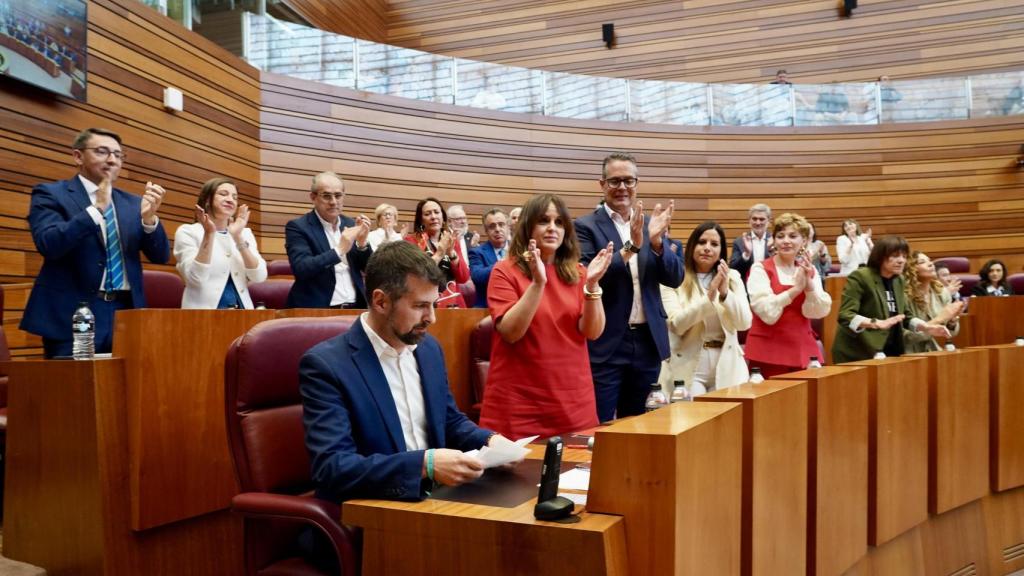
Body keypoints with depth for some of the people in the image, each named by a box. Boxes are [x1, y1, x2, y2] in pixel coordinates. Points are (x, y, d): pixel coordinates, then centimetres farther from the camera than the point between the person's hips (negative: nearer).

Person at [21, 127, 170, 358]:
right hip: (73, 315, -4)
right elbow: (48, 244, -14)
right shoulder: (50, 193, 3)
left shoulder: (132, 203, 14)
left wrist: (149, 218, -11)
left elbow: (160, 256, 7)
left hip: (126, 312, 4)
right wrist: (96, 208, -20)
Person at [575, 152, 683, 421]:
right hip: (606, 344, -4)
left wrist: (656, 241, -15)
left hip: (648, 341, 5)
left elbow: (675, 278, 3)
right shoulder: (586, 226, -4)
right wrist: (631, 246, -26)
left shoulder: (650, 224, 9)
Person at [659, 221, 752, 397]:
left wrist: (725, 292, -17)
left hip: (726, 368, 3)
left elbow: (744, 323, -2)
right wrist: (709, 296, -21)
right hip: (688, 368, -3)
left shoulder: (732, 277, 8)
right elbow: (677, 325, -13)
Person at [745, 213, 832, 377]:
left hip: (803, 348, 5)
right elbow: (767, 312, -17)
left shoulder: (809, 271, 10)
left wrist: (809, 284, -16)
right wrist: (795, 289, -23)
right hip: (769, 351, -4)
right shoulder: (761, 269, -5)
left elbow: (819, 312, -1)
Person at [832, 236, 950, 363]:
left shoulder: (898, 280, 10)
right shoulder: (859, 277, -13)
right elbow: (845, 315, -23)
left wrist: (927, 327, 2)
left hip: (889, 353, 7)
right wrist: (877, 323, -37)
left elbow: (903, 316, 20)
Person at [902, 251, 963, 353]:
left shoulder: (942, 292, 3)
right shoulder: (905, 296, -15)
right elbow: (907, 336, -19)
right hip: (912, 355, -6)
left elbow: (950, 333, 10)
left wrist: (952, 320, -10)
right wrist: (939, 319, -20)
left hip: (935, 351, 6)